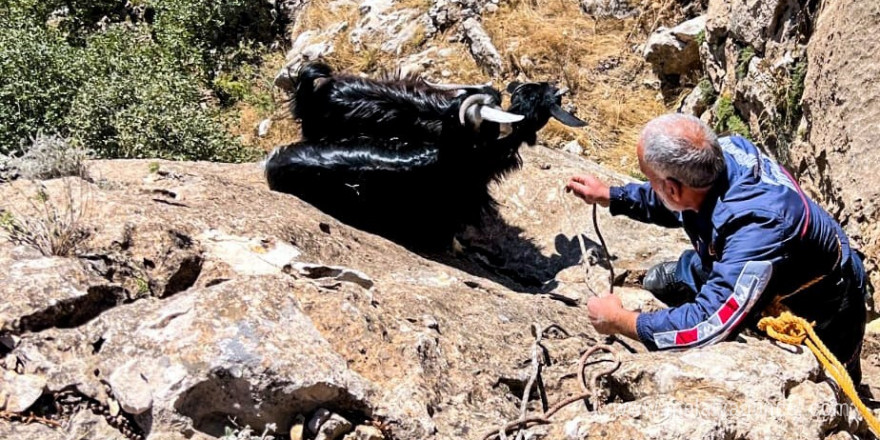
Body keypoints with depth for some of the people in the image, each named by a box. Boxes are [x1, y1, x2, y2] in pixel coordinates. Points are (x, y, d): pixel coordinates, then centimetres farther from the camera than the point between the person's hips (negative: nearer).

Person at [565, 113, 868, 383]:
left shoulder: (758, 226, -44)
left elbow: (707, 325, -42)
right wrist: (610, 196, 2)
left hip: (816, 314, -7)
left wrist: (620, 321, -29)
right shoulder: (720, 153, -22)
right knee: (659, 283, 4)